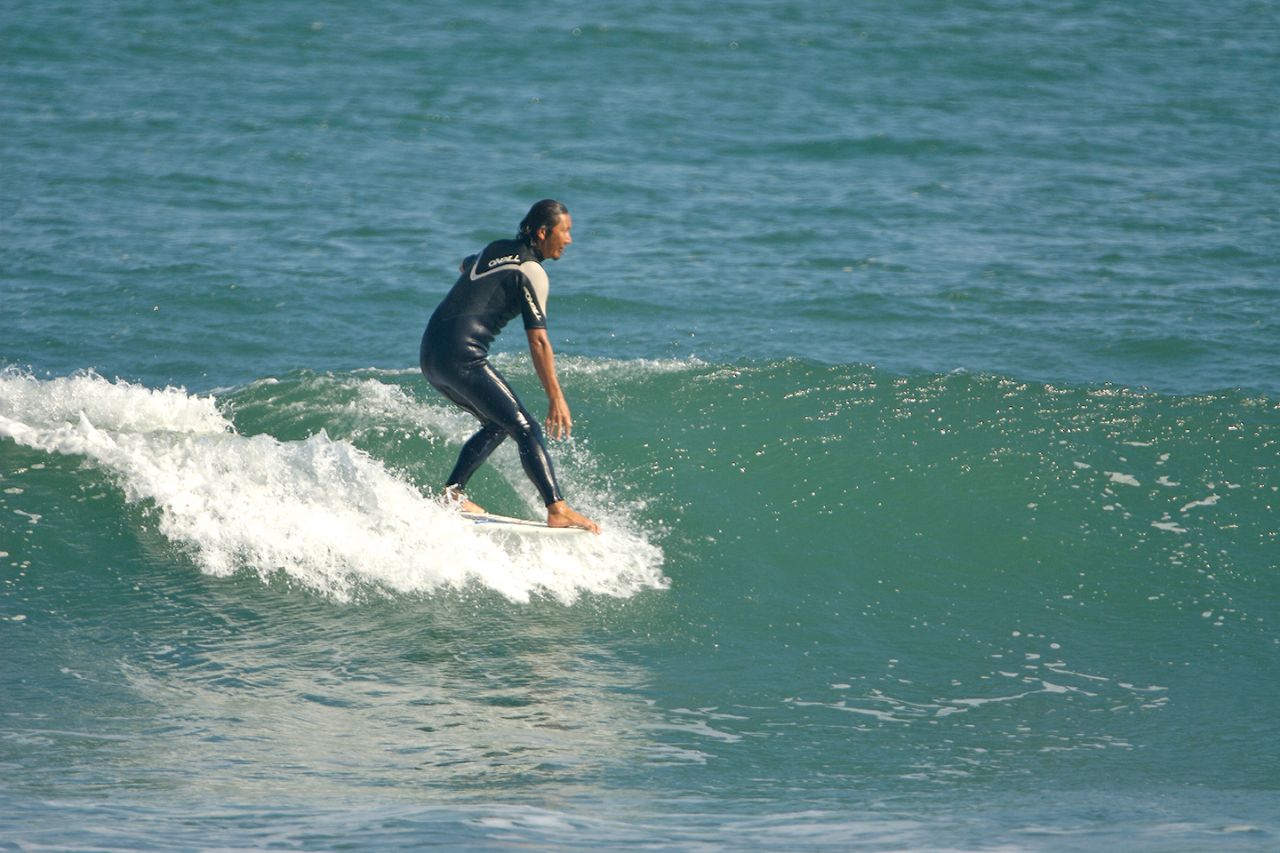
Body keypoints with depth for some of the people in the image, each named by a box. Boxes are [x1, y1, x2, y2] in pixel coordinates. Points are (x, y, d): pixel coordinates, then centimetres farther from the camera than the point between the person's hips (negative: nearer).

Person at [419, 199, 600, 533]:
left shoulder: (495, 250, 18)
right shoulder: (532, 272, -5)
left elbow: (466, 266, 43)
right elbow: (538, 342, -10)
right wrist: (555, 397, -9)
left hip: (430, 354, 9)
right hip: (462, 355, -9)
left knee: (497, 424, 22)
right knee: (526, 428, -9)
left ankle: (453, 492, 13)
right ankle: (557, 509, -20)